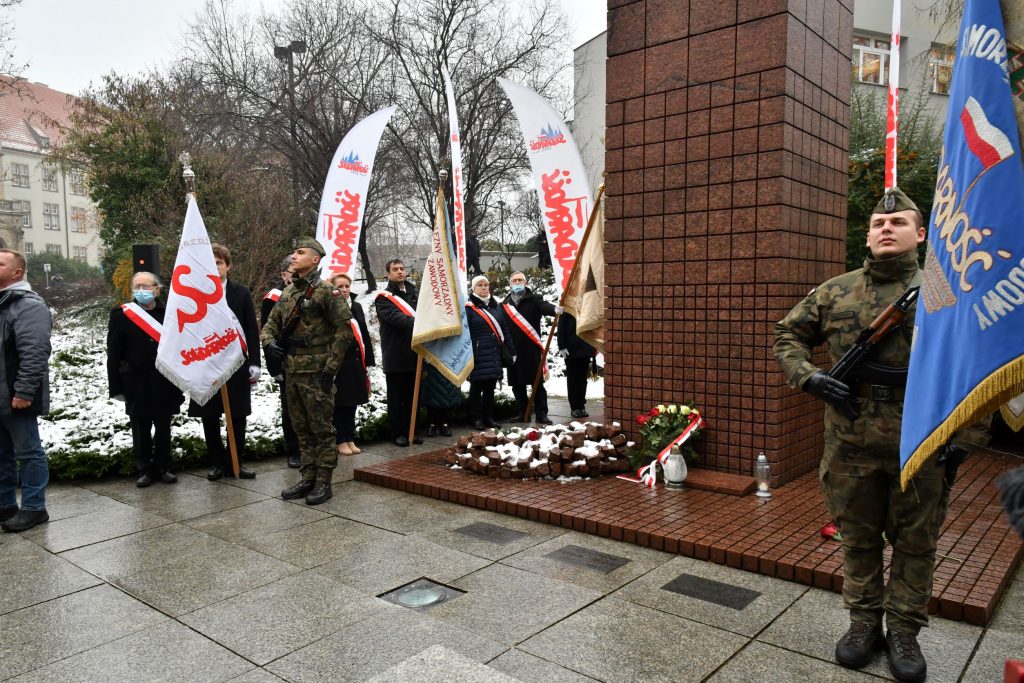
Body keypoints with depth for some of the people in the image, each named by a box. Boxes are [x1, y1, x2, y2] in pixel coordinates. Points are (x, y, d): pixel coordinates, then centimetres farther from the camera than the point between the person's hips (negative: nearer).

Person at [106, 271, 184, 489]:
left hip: (165, 383, 1)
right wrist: (116, 387, -4)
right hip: (136, 385, -1)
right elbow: (113, 354, -1)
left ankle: (163, 468, 22)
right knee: (141, 430, 8)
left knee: (163, 429, 10)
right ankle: (144, 470, 19)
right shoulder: (121, 315, 0)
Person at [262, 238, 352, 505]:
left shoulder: (325, 291, -10)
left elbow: (344, 329, -13)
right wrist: (268, 342, -1)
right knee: (301, 427, 14)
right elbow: (272, 323, 21)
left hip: (316, 372, -8)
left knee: (321, 428, 0)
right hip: (292, 370, 8)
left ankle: (323, 483, 9)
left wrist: (331, 366, -15)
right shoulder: (287, 293, 13)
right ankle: (308, 478, 25)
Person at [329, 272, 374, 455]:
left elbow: (365, 335, 14)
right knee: (339, 403, 2)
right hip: (338, 363, -6)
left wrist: (368, 361, 11)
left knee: (352, 402, 13)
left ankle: (350, 439, 23)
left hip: (356, 361, 6)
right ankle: (341, 440, 13)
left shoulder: (356, 307, 12)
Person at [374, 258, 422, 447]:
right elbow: (396, 317, -19)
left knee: (413, 395, 11)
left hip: (415, 353, 5)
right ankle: (397, 432, 11)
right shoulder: (384, 298, -2)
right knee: (396, 396, 3)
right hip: (396, 355, -5)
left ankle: (411, 430, 21)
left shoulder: (414, 293, 17)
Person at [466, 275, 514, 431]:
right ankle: (477, 419, 11)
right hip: (478, 355, -5)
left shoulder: (495, 306, 14)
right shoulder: (469, 308, -5)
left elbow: (505, 330, 15)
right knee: (477, 388, 2)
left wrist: (511, 351, 12)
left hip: (495, 354, 5)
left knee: (490, 388, 11)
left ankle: (488, 417, 20)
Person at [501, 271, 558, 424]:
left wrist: (555, 309, -40)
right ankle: (523, 413, 19)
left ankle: (541, 413, 5)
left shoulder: (533, 300, 3)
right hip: (513, 350, 3)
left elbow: (545, 306, -18)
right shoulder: (505, 304, 13)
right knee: (517, 384, 8)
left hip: (532, 349, -3)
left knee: (537, 383, -1)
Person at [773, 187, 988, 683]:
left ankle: (904, 632, 27)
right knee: (858, 537, 13)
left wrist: (963, 433, -7)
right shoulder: (835, 292, 5)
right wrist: (807, 376, -5)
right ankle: (864, 621, 30)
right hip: (851, 445, 2)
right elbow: (788, 334, 13)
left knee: (915, 543, 11)